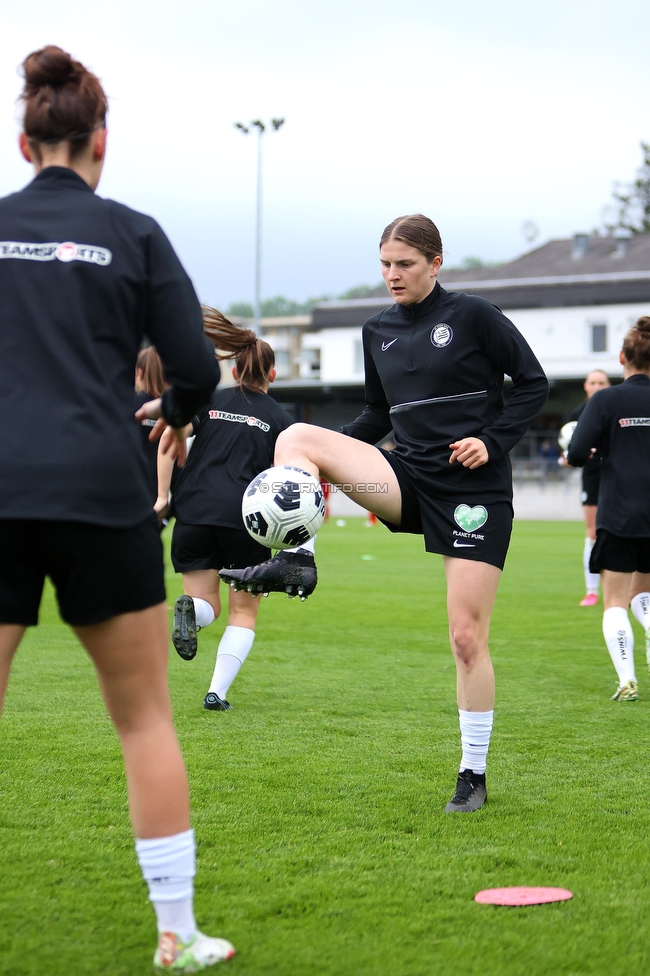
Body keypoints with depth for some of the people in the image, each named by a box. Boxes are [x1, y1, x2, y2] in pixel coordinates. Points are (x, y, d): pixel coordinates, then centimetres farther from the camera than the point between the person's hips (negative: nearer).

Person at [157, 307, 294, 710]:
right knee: (244, 612, 13)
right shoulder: (280, 418, 10)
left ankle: (191, 609, -21)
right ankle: (217, 692, 1)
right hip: (246, 517, -2)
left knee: (206, 605, 15)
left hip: (194, 513, 2)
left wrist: (161, 495, 0)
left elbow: (169, 438, -2)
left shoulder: (209, 401, 14)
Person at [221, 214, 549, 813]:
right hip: (410, 479, 5)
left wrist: (491, 442, -14)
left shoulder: (472, 316, -5)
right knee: (296, 438, -14)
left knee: (468, 636, -5)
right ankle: (293, 561, -20)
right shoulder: (378, 332, 11)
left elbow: (534, 383, -1)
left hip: (474, 489, -5)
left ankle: (473, 779, 8)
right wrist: (326, 457, 5)